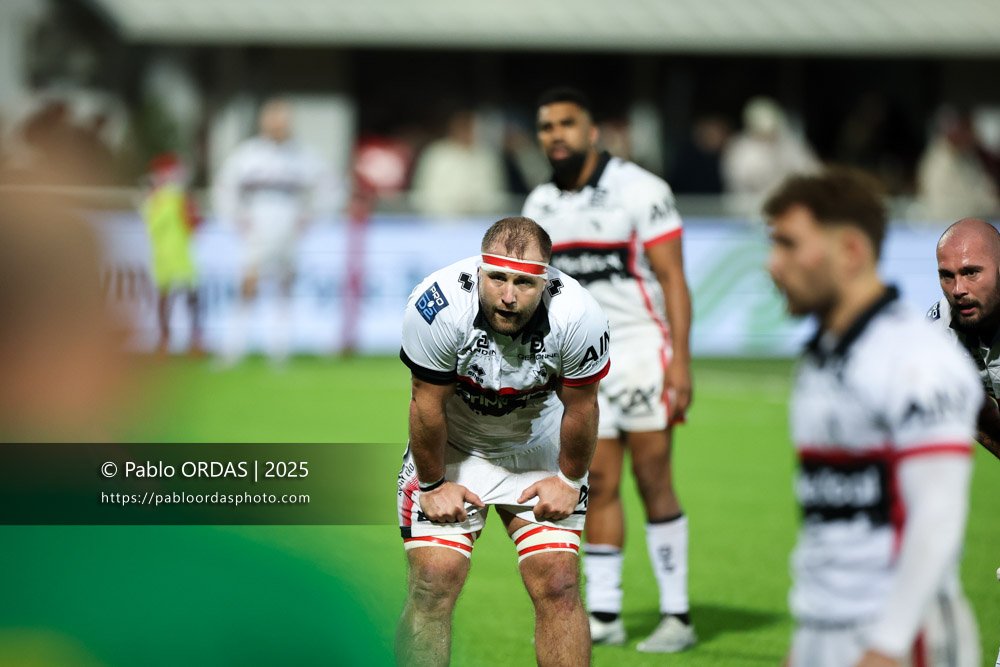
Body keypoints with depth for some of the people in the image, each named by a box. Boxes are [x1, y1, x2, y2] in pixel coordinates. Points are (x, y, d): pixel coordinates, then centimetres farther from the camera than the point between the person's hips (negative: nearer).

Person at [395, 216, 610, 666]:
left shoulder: (577, 317, -28)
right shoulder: (439, 308, -32)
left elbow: (579, 407, -10)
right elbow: (428, 404, -17)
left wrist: (569, 480, 0)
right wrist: (433, 485, -7)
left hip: (539, 451, 1)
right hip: (452, 447, -1)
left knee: (558, 585, -9)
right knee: (433, 583, -12)